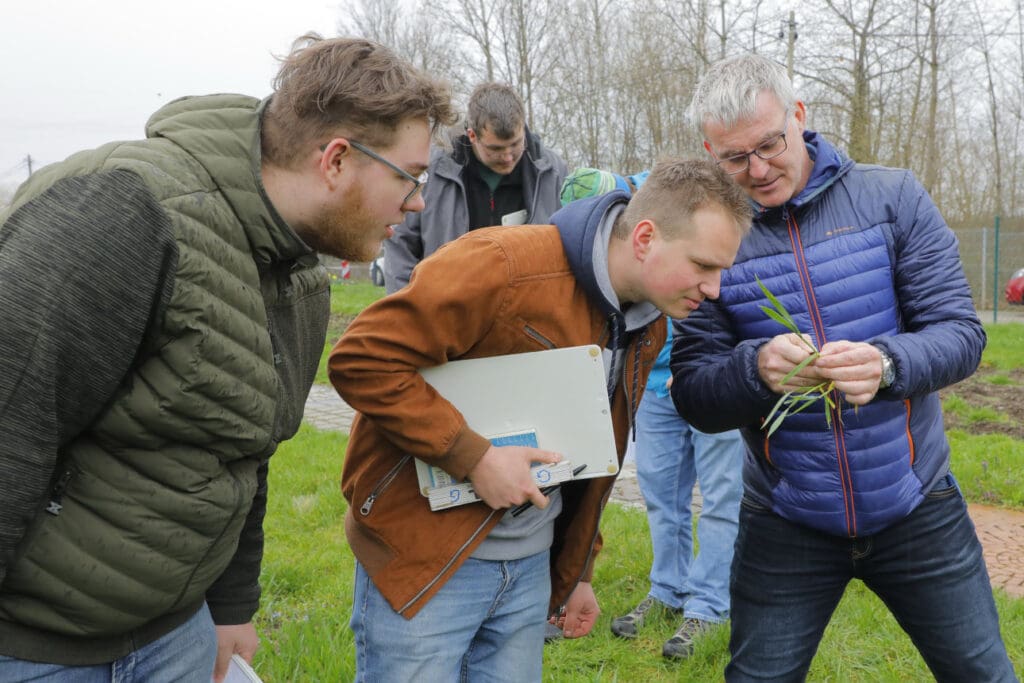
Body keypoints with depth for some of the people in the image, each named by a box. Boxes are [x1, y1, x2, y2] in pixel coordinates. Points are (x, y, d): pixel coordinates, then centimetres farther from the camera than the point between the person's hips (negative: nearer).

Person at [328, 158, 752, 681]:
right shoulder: (505, 266, -22)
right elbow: (361, 360, -24)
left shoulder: (648, 327, 5)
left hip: (531, 565, 7)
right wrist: (473, 456, -25)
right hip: (424, 555, -7)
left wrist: (576, 572, 20)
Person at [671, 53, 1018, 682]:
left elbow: (961, 334, -7)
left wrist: (887, 364, -28)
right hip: (784, 527, 0)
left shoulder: (893, 198, -4)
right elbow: (693, 397, -6)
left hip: (915, 509, 1)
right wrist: (755, 368, -28)